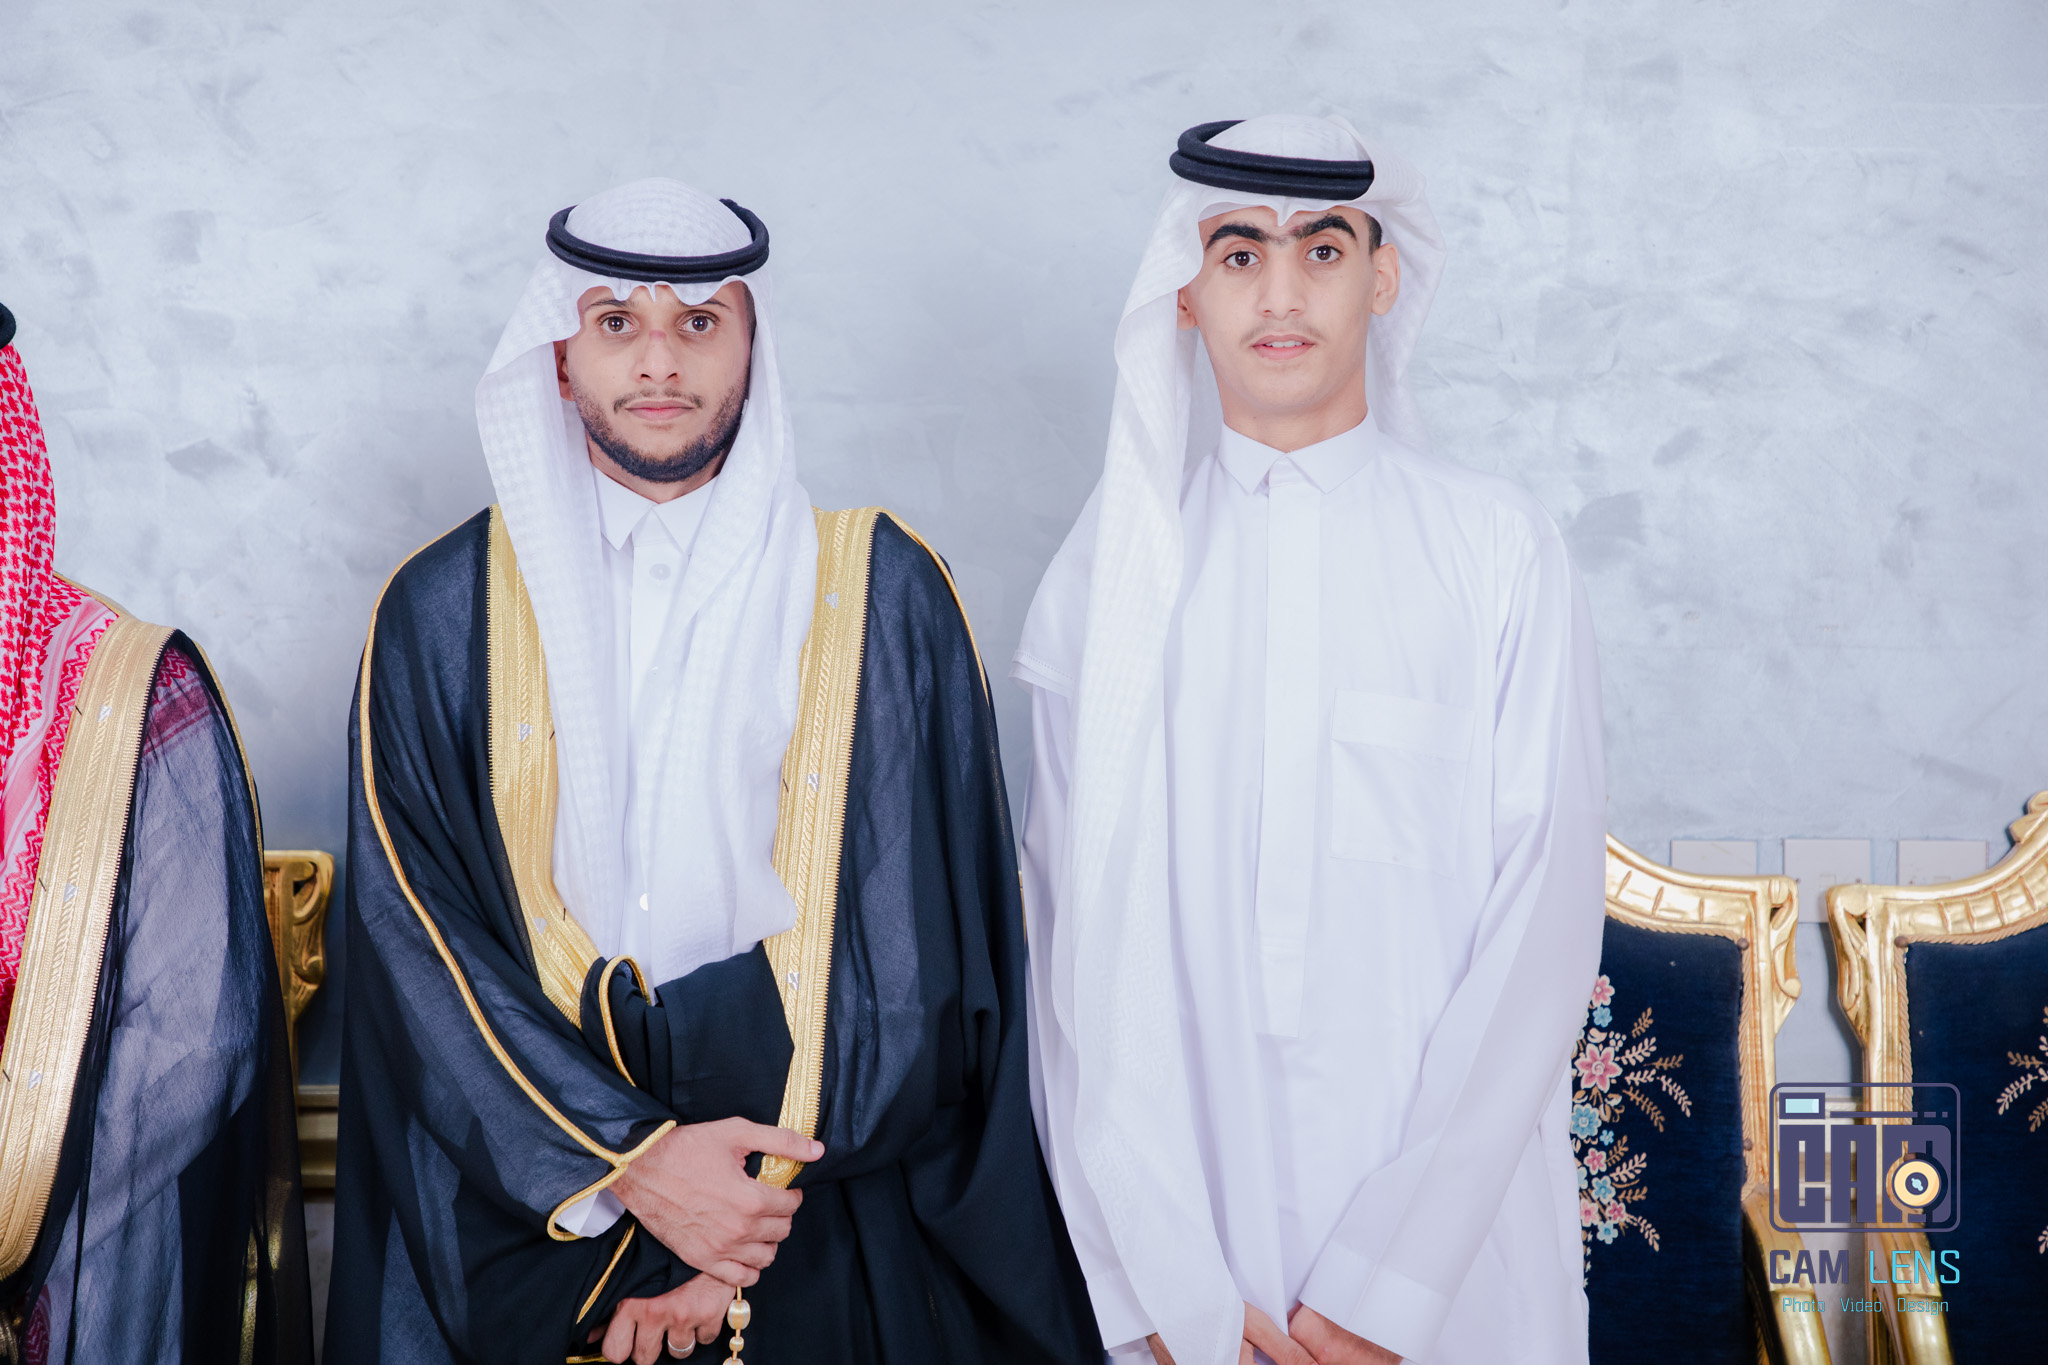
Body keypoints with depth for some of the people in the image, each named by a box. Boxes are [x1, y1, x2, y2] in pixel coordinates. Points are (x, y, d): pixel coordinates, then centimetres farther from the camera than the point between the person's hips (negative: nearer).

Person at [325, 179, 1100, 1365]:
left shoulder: (884, 597, -2)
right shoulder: (443, 612, 1)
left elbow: (911, 954, -7)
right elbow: (418, 934, -5)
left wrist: (749, 1222, -13)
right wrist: (630, 1162, -16)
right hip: (521, 1233, 1)